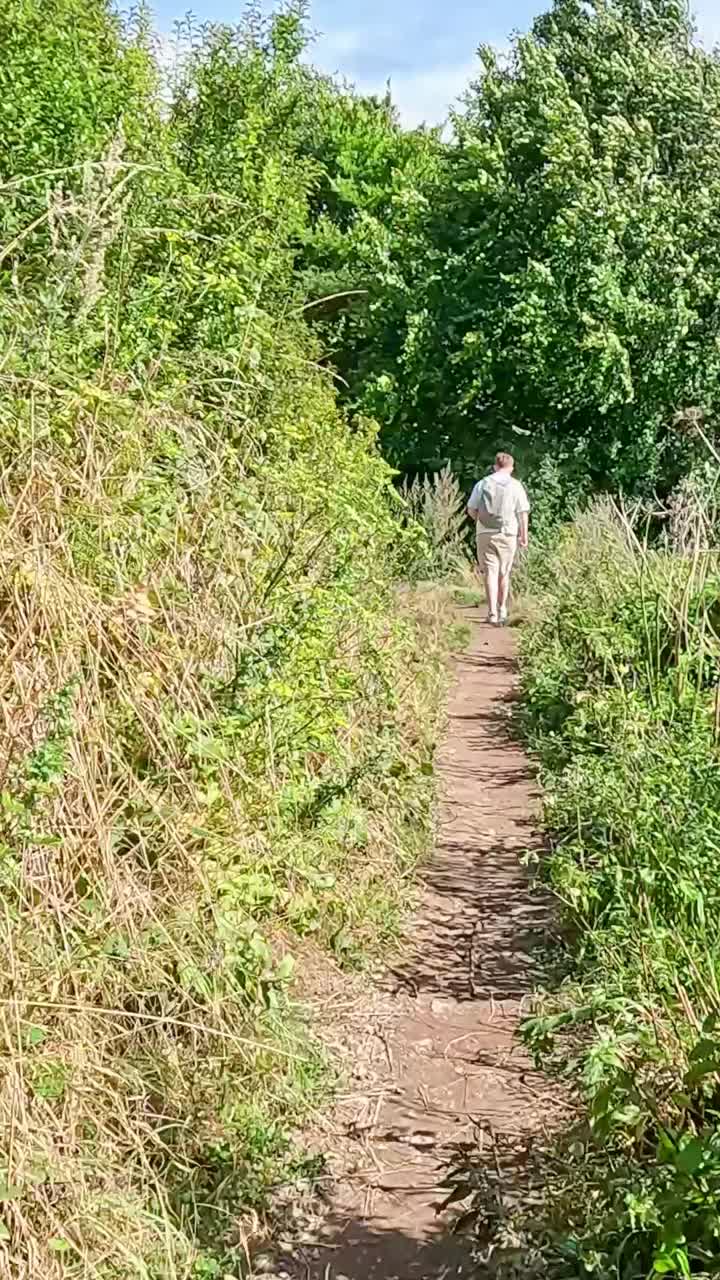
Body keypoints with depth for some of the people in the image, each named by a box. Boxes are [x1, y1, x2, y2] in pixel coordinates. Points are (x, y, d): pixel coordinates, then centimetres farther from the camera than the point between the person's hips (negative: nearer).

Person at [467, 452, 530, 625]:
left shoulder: (483, 484, 2)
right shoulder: (515, 486, -1)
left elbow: (471, 510, 2)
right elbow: (523, 512, -2)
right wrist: (524, 535, 6)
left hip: (485, 533, 0)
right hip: (508, 534, 0)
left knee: (491, 572, -3)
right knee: (504, 573, 15)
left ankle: (492, 613, -14)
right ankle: (502, 610, 26)